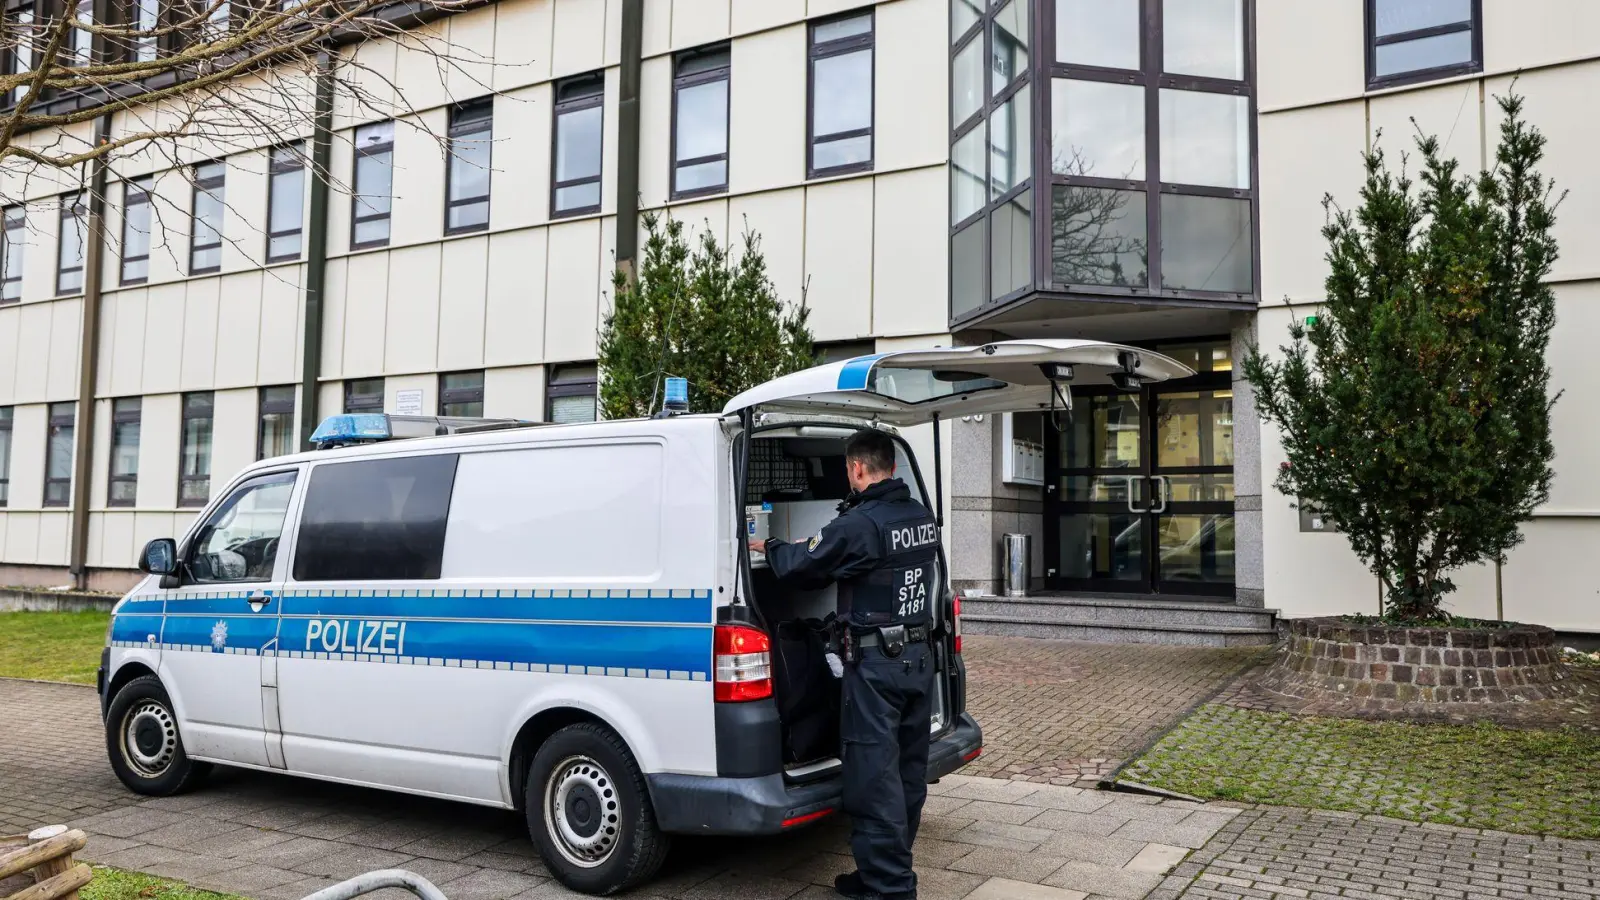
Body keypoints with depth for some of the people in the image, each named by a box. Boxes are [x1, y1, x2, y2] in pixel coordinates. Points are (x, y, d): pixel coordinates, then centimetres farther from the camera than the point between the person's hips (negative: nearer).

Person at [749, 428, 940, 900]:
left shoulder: (859, 524, -18)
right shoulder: (923, 518, 7)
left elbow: (800, 566, -7)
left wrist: (767, 546, 13)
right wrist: (811, 547, 25)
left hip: (876, 665, -8)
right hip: (920, 655, 8)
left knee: (874, 776, 0)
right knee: (908, 769, 15)